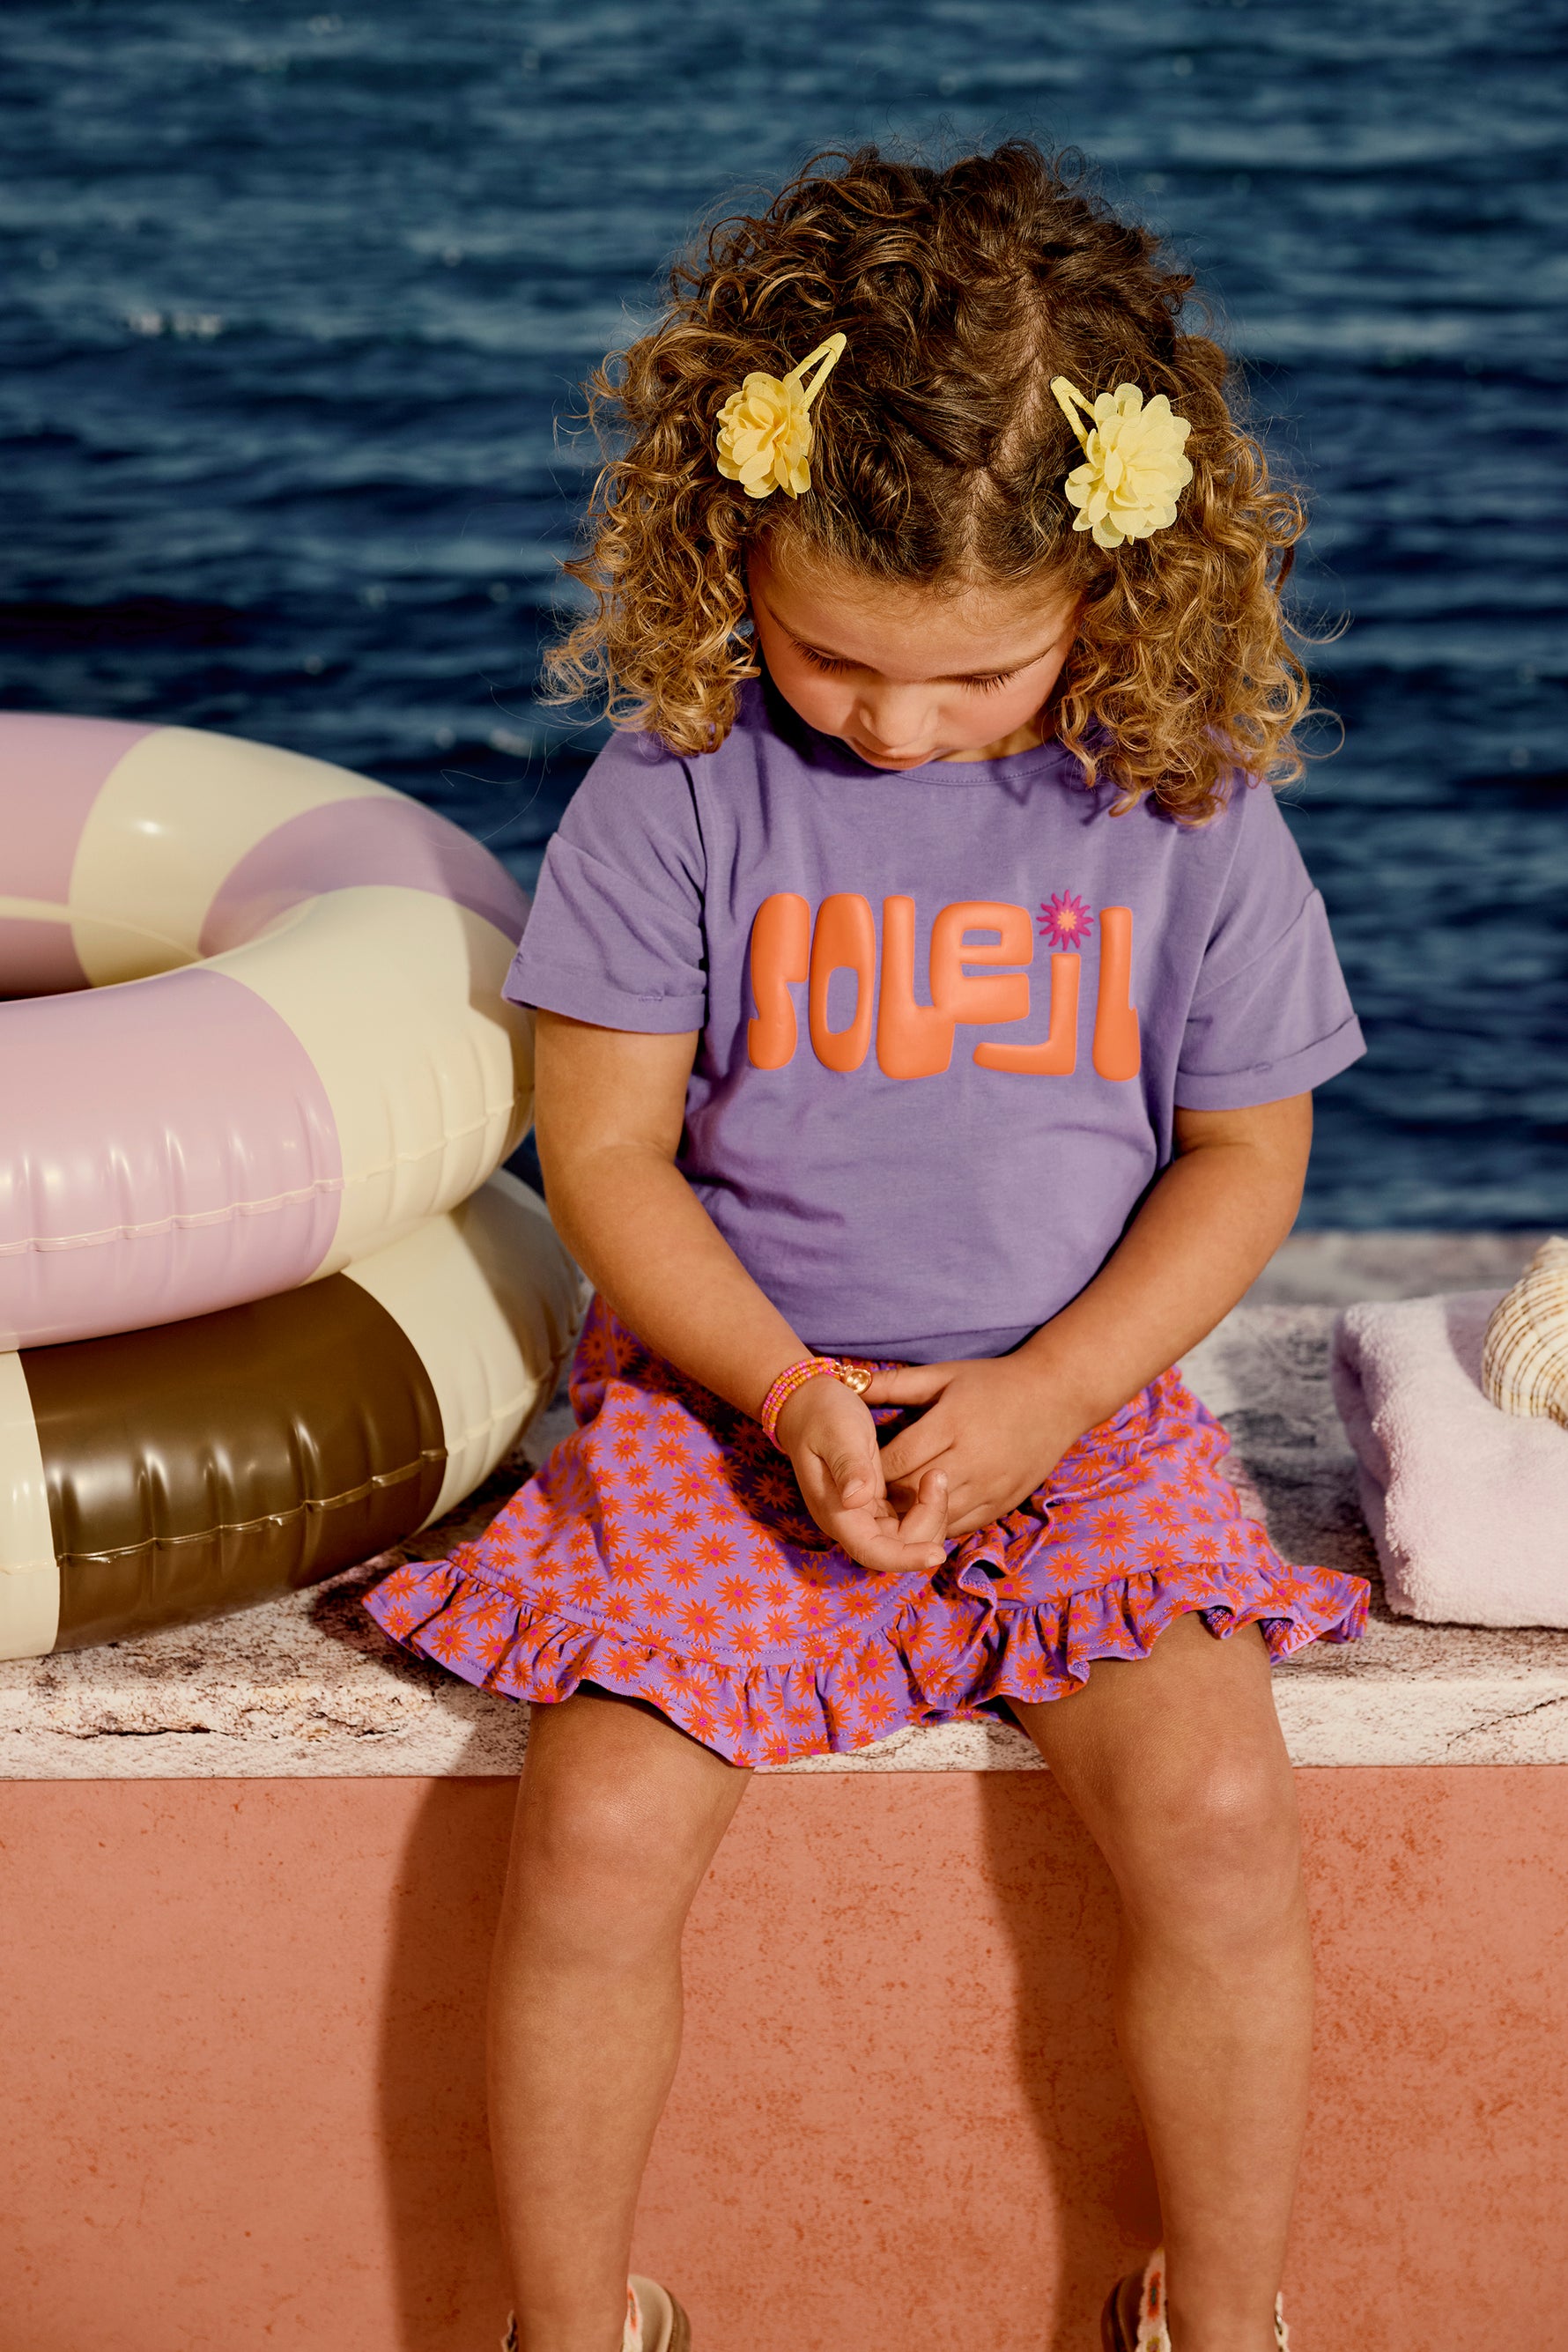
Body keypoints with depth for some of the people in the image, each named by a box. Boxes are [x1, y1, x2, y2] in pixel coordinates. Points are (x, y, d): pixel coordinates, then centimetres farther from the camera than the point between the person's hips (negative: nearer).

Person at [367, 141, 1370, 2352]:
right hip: (731, 1391, 0)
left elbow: (1248, 1152, 1)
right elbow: (605, 1147, -4)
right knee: (599, 1822, -18)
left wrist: (1049, 1388, -13)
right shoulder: (678, 786, -8)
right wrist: (784, 1391, -16)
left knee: (1217, 1810, -19)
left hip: (1080, 1403, 1)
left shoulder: (1186, 801, -5)